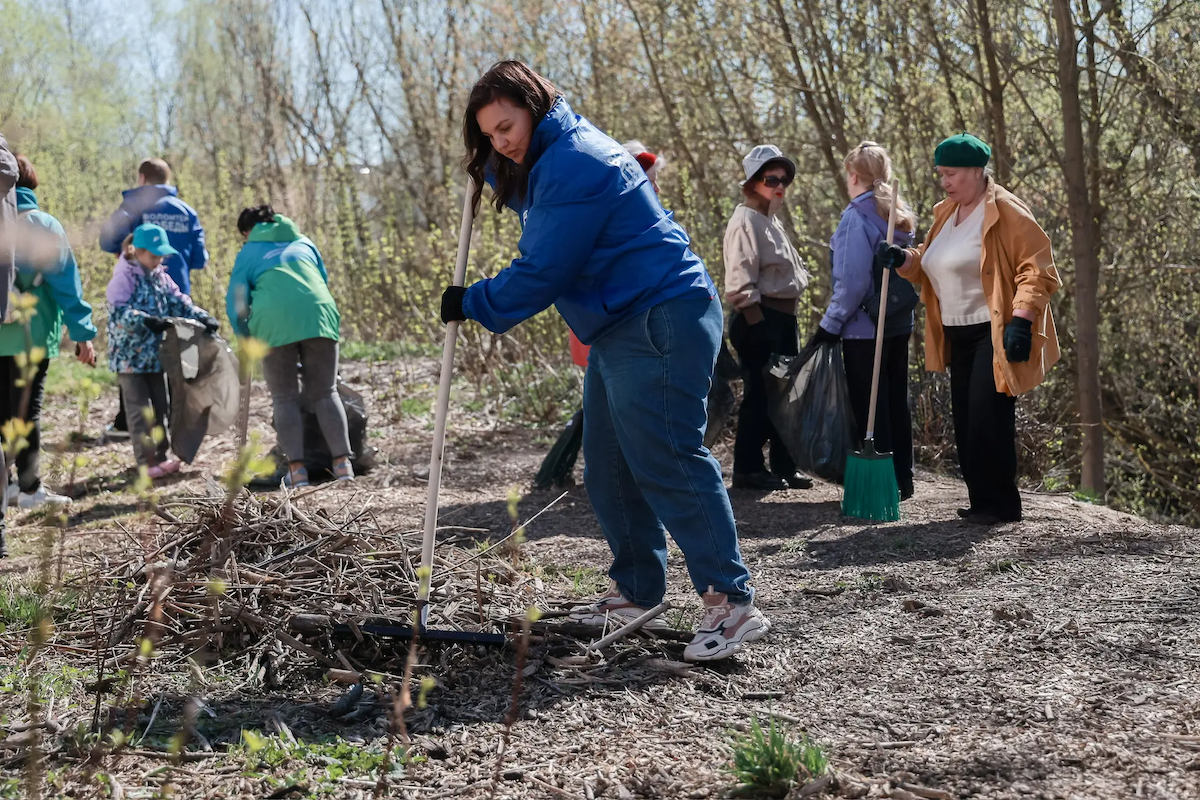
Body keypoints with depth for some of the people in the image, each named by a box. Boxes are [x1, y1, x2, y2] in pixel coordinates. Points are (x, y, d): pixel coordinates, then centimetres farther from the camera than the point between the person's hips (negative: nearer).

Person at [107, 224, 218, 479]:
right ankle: (146, 462, 2)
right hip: (130, 355, -8)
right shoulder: (125, 277, -13)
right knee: (139, 410, -3)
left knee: (160, 407, 13)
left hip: (154, 354, 8)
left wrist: (202, 317, -7)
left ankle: (160, 456, 24)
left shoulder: (160, 276, 10)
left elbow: (178, 301, 8)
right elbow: (119, 311, -25)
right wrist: (147, 321, -38)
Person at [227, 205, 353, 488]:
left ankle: (297, 470, -5)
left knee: (285, 398, 6)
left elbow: (236, 302, 13)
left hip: (275, 321, -2)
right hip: (318, 315, 2)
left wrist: (246, 338, 27)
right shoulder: (304, 243, 29)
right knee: (325, 393, 9)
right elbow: (324, 281, 35)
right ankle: (342, 463, -3)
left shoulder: (248, 253, 21)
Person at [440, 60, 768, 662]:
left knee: (667, 463, -15)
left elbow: (543, 273, -19)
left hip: (661, 324, -11)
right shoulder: (548, 160, 17)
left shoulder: (573, 164, -17)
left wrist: (472, 304, -5)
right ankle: (635, 591, 22)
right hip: (621, 329, 11)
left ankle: (733, 603, -14)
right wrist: (490, 168, 19)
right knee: (607, 468, 13)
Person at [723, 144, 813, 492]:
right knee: (759, 393, -5)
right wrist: (757, 324, -22)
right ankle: (748, 468, 3)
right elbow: (740, 282, -18)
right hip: (759, 319, -9)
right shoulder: (746, 221, -11)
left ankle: (784, 466, 17)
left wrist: (786, 320, 16)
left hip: (783, 318, 9)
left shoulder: (773, 221, 18)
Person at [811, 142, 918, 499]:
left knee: (869, 410, 0)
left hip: (865, 328, -8)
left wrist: (830, 324, -11)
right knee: (895, 403, 15)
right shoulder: (901, 217, 9)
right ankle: (901, 480, 21)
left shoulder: (857, 216, -15)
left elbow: (853, 281, -19)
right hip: (899, 326, 8)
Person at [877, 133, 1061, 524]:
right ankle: (982, 501, 16)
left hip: (995, 334, -9)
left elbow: (1036, 268, -16)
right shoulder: (946, 213, 15)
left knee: (987, 418, -11)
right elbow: (929, 264, 24)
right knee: (965, 421, 9)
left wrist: (1021, 319, -24)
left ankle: (1001, 504, -3)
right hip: (959, 336, 9)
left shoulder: (1006, 212, -11)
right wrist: (901, 259, 3)